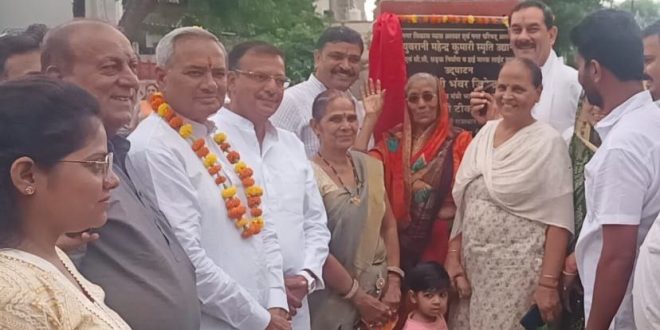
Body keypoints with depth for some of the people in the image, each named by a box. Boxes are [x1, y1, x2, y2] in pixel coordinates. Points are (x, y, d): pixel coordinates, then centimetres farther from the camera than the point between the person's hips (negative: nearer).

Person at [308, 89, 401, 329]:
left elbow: (389, 226, 9)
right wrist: (358, 297, -13)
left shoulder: (372, 166, 4)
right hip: (334, 301, -5)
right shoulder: (310, 176, -14)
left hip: (380, 294, 6)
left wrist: (394, 282, 0)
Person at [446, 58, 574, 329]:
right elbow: (462, 203, 10)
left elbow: (558, 221, -11)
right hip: (472, 264, 5)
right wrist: (454, 257, 4)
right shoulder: (485, 132, 8)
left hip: (518, 270, -5)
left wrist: (548, 284, -15)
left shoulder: (549, 143, -8)